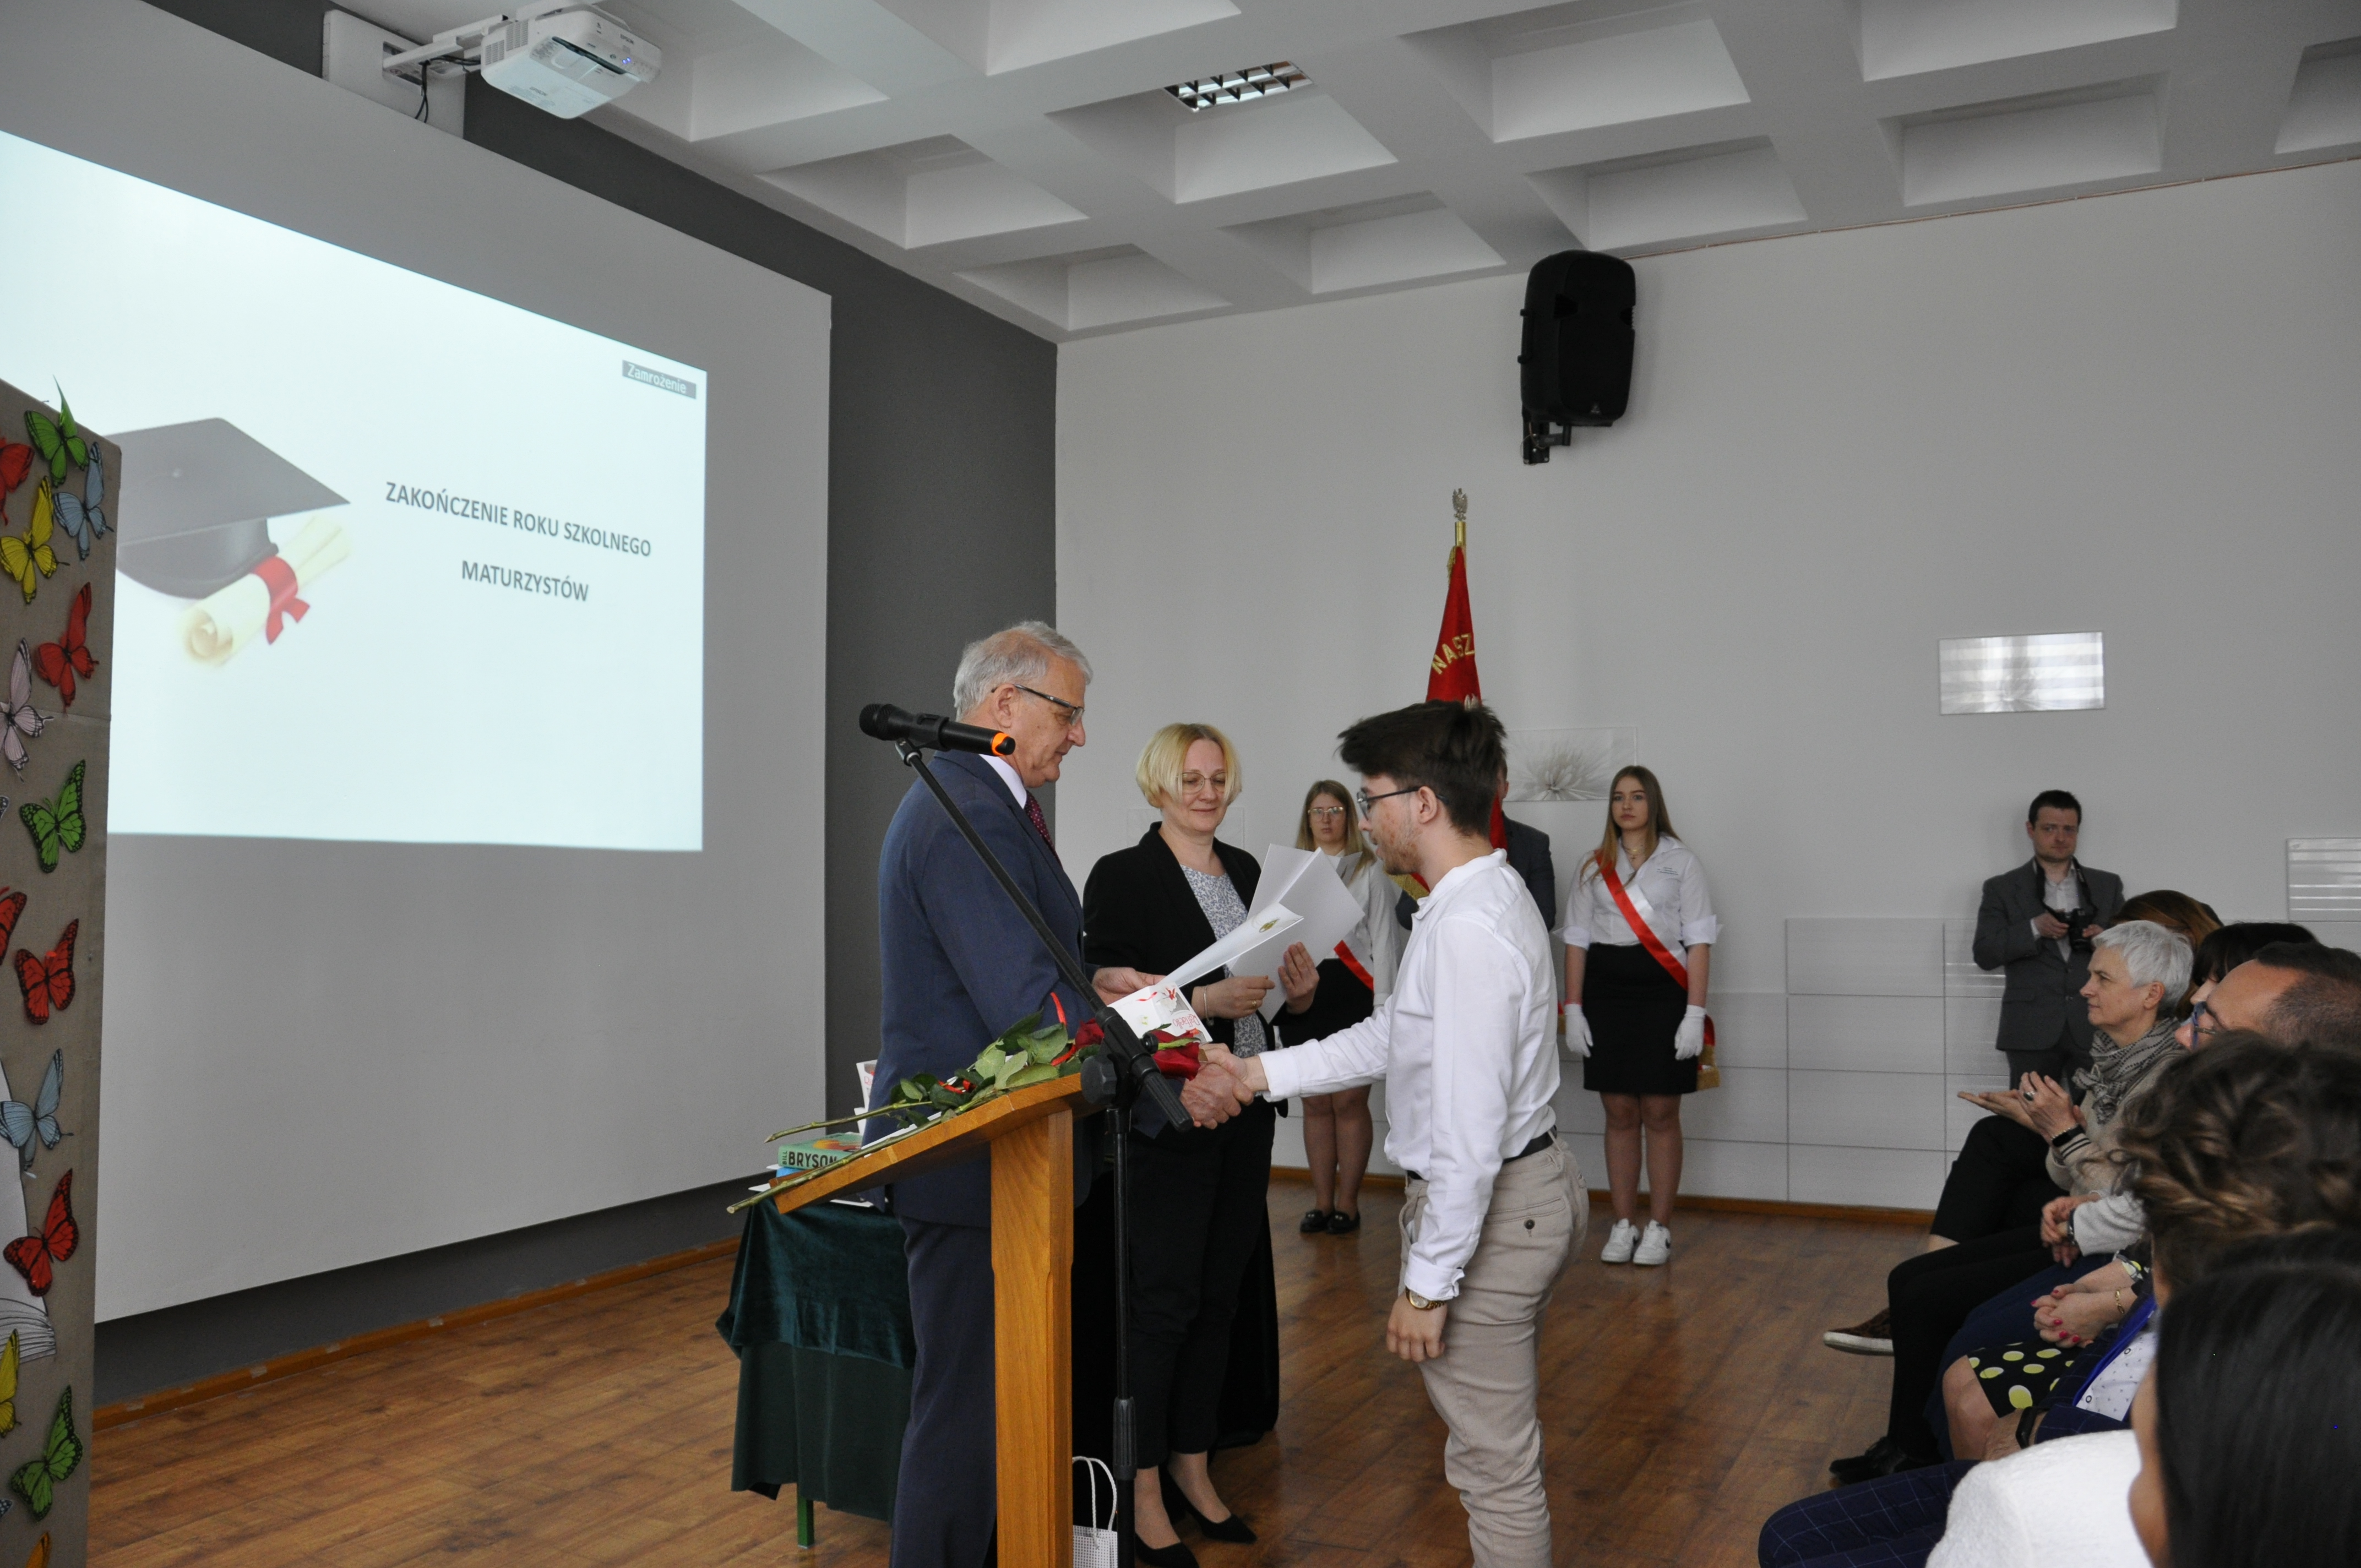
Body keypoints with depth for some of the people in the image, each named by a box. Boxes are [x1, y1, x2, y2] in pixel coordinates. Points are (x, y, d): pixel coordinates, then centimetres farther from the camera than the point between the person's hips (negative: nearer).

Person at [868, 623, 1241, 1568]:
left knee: (979, 1394, 20)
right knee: (967, 1406, 1)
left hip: (976, 1146, 11)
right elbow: (1029, 1008, -27)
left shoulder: (967, 801, 14)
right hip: (971, 1162, -11)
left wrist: (1087, 983, 6)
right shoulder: (970, 819, -21)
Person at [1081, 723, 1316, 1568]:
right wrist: (1205, 1001, -24)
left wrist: (1298, 990, -3)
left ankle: (1192, 1467, 28)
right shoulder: (1123, 876, -9)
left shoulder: (1246, 870, 11)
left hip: (1245, 1112, 7)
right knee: (1164, 1300, -2)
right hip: (1167, 1114, -7)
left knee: (1220, 1293, 13)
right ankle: (1144, 1491, 13)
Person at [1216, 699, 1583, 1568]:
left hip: (1486, 1206, -11)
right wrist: (1258, 1072, 9)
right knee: (1508, 1437, 26)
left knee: (1494, 1463, 6)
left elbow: (1469, 1130, -28)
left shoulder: (1468, 928, -27)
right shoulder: (1490, 896, 7)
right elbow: (1391, 1037, 13)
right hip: (1529, 1184, 11)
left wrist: (1428, 1279, -22)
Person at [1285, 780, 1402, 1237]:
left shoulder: (1371, 870, 4)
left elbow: (1384, 941, 0)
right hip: (1302, 990, 4)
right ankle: (1322, 1202, 16)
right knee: (1315, 1103, 7)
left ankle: (1347, 1204, 7)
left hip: (1352, 990, -4)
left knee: (1349, 1101, -3)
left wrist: (1382, 1006, -7)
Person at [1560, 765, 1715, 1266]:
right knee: (1619, 1114, 6)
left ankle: (1659, 1229, 11)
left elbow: (1699, 942, -2)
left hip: (1662, 994, -2)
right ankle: (1623, 1226, 14)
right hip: (1605, 994, 2)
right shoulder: (1594, 867, 10)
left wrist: (1695, 1013, -10)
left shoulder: (1680, 862, 2)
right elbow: (1576, 940, 9)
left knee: (1661, 1115, 1)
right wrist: (1573, 1009, 1)